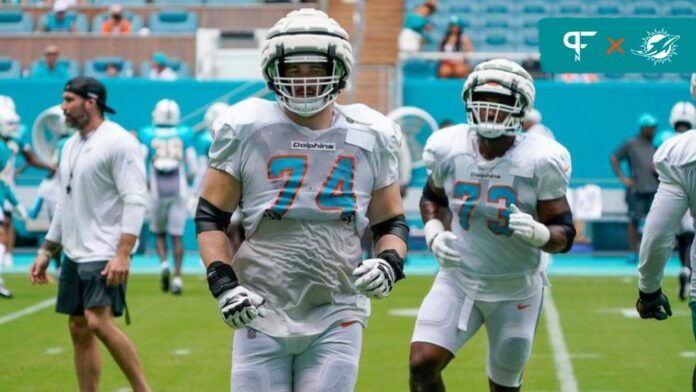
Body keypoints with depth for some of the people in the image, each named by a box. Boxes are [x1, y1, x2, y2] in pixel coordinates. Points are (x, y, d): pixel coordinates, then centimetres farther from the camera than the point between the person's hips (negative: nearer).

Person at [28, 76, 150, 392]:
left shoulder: (118, 142, -11)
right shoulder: (71, 145, 16)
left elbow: (135, 200, -18)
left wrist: (123, 253, -25)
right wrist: (45, 251, 20)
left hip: (105, 255, -9)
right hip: (75, 254, 9)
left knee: (99, 322, -21)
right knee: (79, 329, 8)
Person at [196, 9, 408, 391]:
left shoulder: (370, 137, 5)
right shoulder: (245, 130, -2)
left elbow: (391, 223, 13)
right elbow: (210, 216, 4)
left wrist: (389, 262, -8)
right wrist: (223, 283, -9)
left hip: (336, 318, 1)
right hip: (263, 314, -1)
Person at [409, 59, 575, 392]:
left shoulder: (539, 161, -16)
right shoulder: (449, 149, -8)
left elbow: (564, 234, -13)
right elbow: (431, 198, 13)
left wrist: (535, 232, -35)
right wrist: (434, 234, -7)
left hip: (516, 291, -2)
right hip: (458, 280, 2)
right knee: (422, 363, -16)